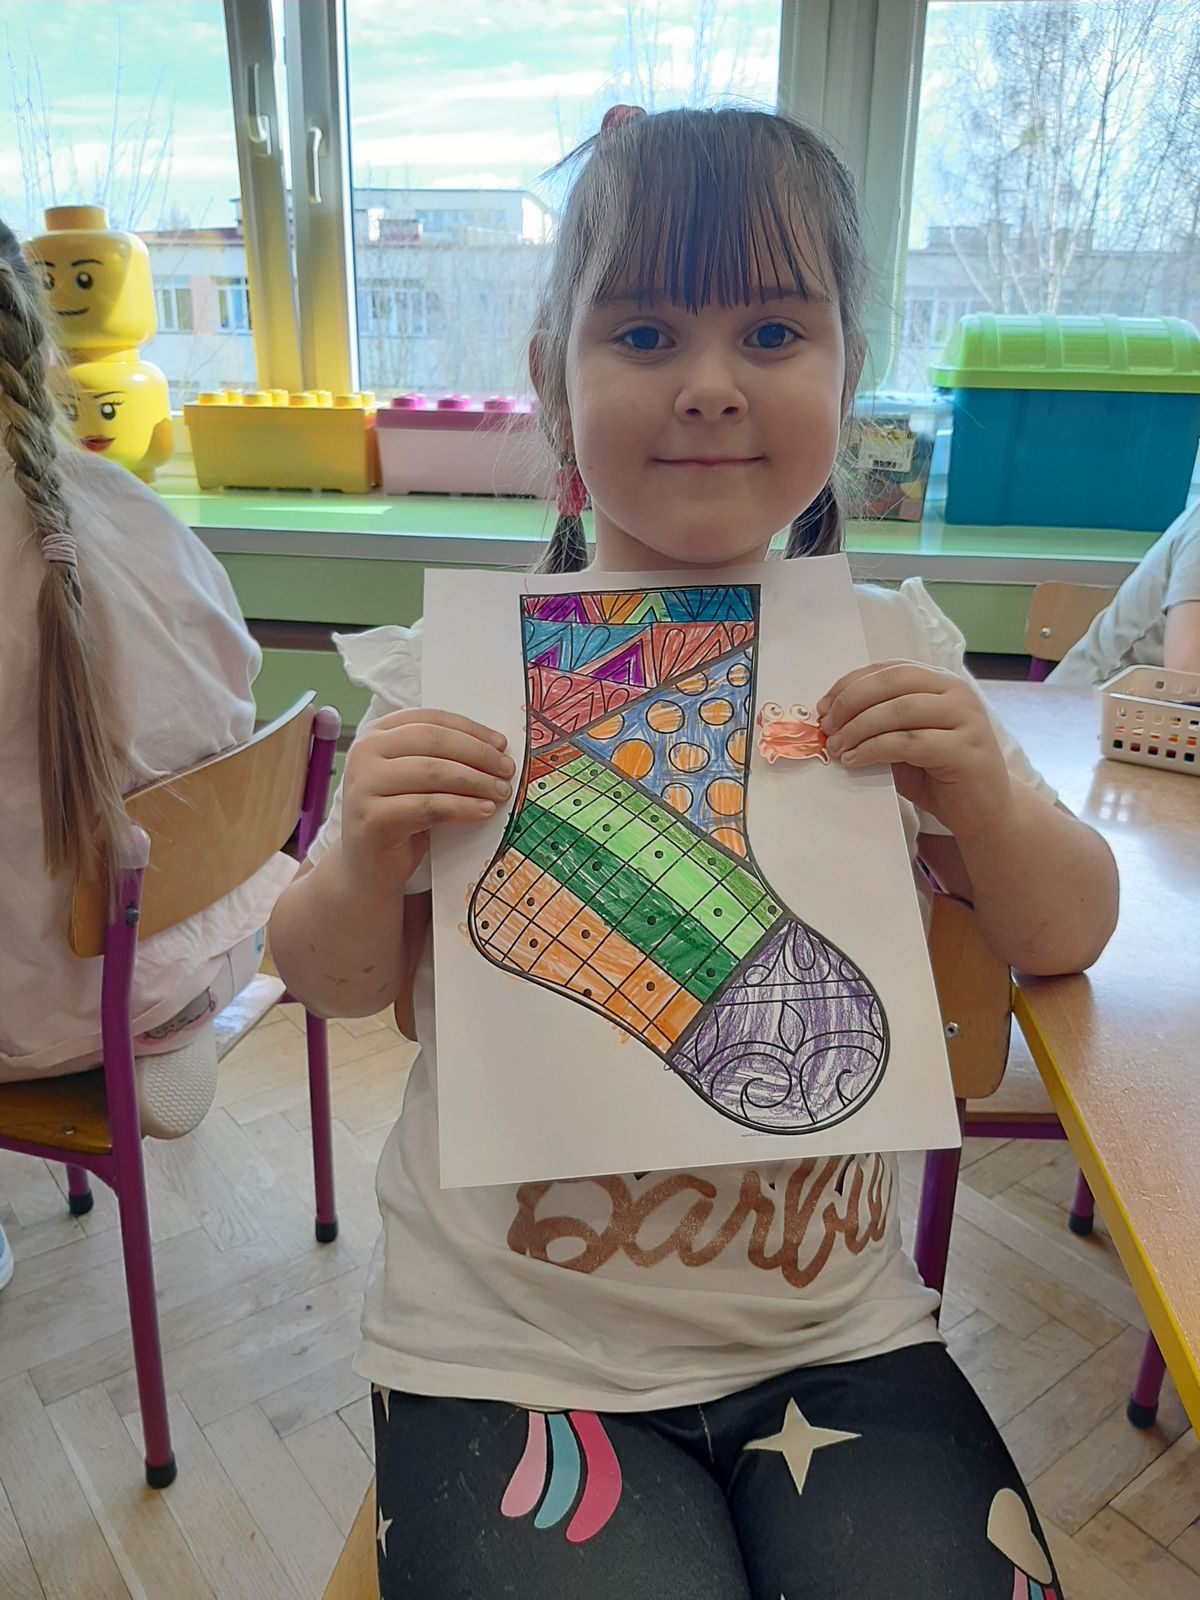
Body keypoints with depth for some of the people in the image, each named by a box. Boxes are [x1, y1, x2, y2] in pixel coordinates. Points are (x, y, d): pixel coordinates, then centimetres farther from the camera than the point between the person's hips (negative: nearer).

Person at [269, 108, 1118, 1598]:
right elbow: (338, 981, 0)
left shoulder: (891, 656, -2)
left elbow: (1065, 938, 5)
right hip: (505, 1350, -1)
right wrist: (367, 861, -22)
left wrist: (982, 793, -15)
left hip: (837, 1329, 3)